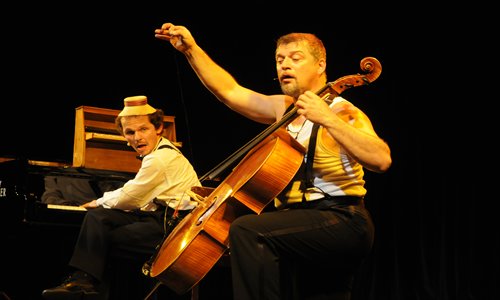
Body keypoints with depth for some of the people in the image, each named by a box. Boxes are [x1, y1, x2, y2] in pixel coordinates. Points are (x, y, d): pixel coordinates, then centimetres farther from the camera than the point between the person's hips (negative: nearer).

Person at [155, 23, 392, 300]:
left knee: (247, 230, -28)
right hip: (301, 225, 9)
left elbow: (381, 160, -26)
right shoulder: (284, 108, 14)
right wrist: (191, 49, 12)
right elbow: (230, 91, 19)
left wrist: (328, 119, -30)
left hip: (342, 222, -9)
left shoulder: (342, 112, -9)